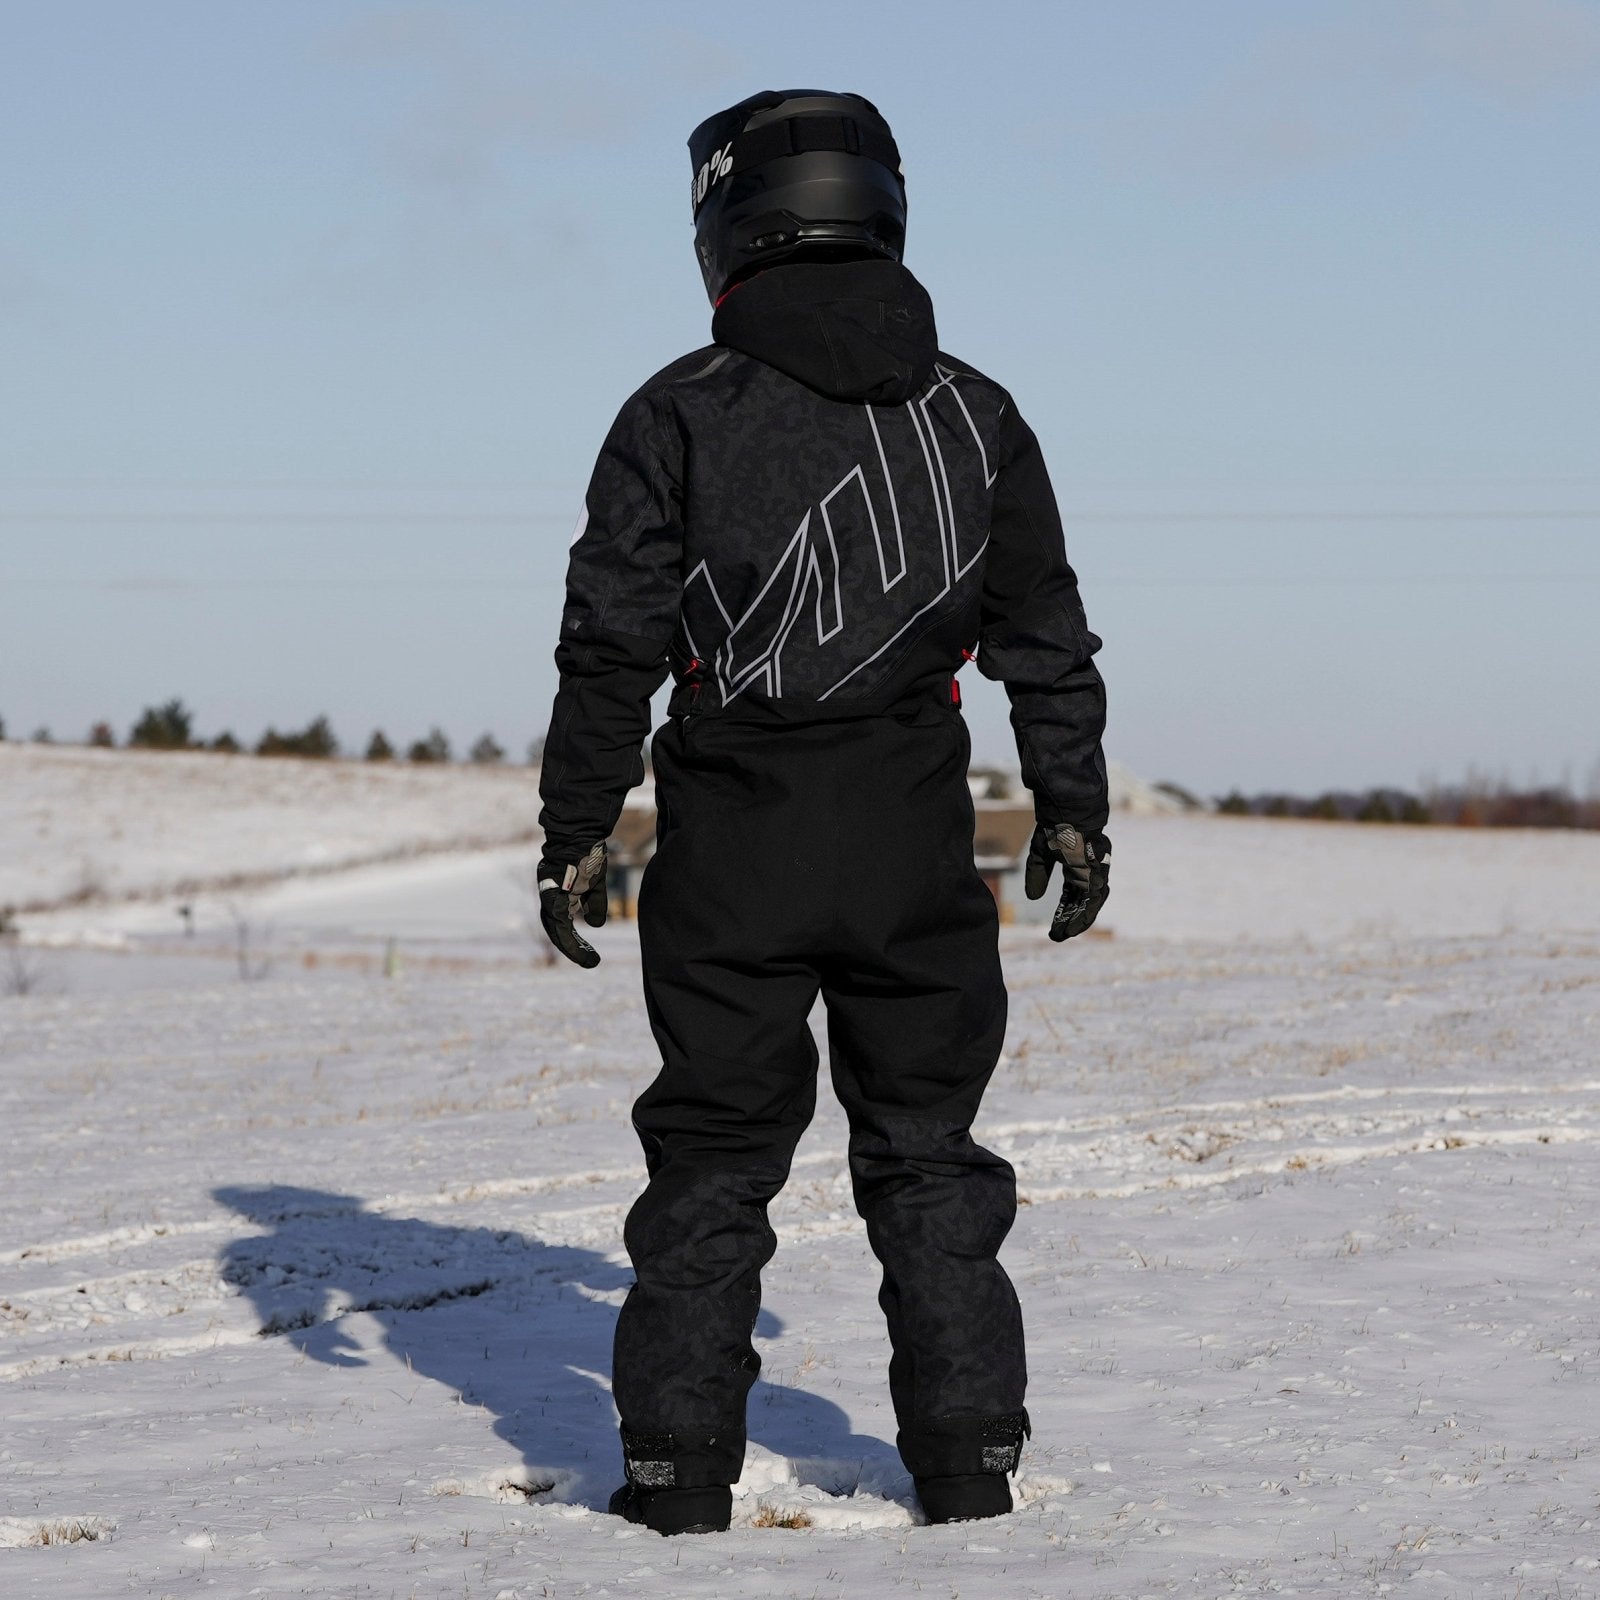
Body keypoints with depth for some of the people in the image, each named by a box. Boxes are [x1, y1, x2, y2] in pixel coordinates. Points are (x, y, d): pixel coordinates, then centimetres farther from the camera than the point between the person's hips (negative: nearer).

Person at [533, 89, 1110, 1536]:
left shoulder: (680, 416, -6)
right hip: (916, 835, 2)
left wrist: (574, 833, 0)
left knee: (714, 1153, 7)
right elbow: (1047, 638, 9)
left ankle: (681, 1468, 5)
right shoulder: (974, 414, 4)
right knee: (927, 1146, 13)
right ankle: (969, 1455, 12)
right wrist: (1073, 810, 18)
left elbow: (612, 649, -7)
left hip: (731, 844, -2)